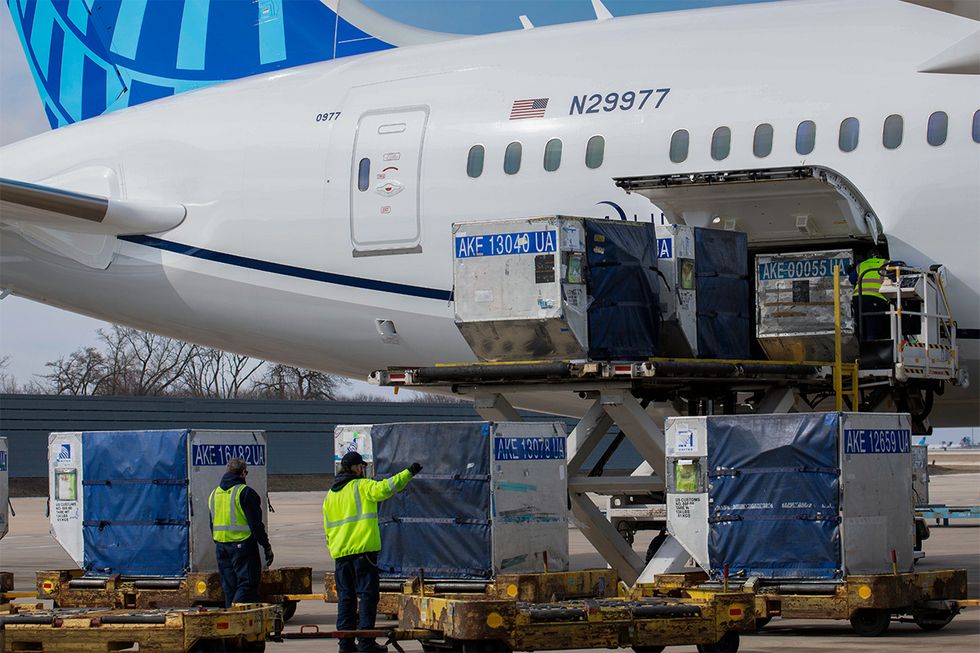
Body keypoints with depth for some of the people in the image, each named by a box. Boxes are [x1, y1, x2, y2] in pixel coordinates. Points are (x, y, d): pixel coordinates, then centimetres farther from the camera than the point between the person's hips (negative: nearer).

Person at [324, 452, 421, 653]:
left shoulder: (330, 495, 18)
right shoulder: (361, 486, -3)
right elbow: (384, 488, -19)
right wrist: (408, 473, -14)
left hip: (340, 553, 6)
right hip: (363, 549, -6)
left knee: (345, 597, 8)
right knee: (367, 594, -4)